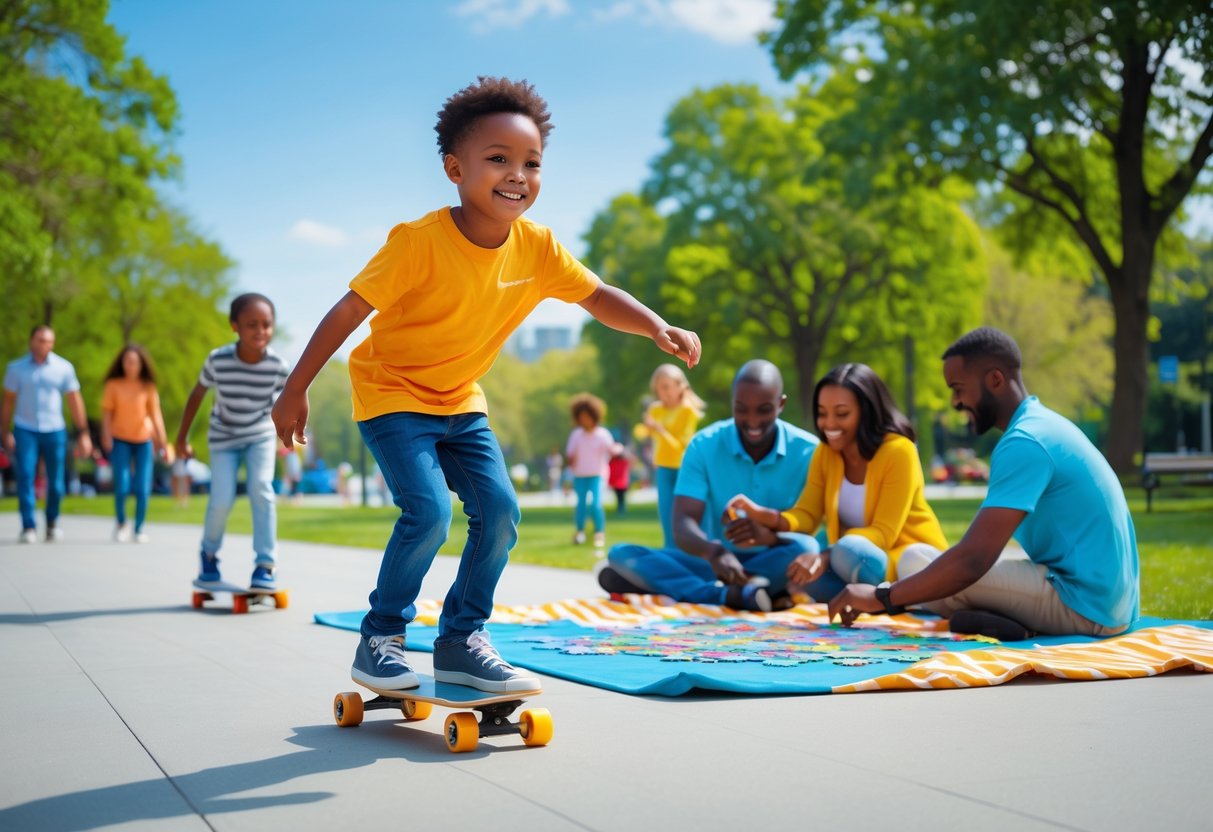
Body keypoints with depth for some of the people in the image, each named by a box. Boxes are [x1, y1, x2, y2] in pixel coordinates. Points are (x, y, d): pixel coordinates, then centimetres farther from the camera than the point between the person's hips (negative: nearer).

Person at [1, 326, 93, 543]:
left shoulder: (64, 368, 3)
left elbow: (75, 402, 5)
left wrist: (83, 433, 2)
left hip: (54, 431, 1)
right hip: (25, 431, 0)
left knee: (56, 482, 3)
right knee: (25, 478, -11)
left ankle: (52, 523, 25)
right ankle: (28, 528, -8)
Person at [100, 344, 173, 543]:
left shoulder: (148, 387, -1)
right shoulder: (113, 385, -3)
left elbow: (156, 415, -3)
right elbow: (107, 411, 0)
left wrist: (163, 443, -8)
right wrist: (107, 436, -11)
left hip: (143, 440, 1)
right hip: (120, 439, -1)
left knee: (142, 489, -3)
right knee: (122, 486, -9)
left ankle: (139, 528, 15)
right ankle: (120, 522, 18)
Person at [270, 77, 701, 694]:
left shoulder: (536, 248, -10)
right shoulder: (419, 241, -25)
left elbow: (597, 296, 0)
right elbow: (348, 311, -20)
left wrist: (658, 329, -19)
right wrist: (295, 391, -16)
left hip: (460, 401, 6)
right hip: (391, 393, -6)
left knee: (499, 510, -6)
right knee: (428, 510, -21)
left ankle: (460, 641, 10)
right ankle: (380, 638, 0)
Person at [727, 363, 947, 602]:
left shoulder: (898, 451, -18)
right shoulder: (825, 452, 1)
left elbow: (883, 534, -22)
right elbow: (806, 516, -5)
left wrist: (825, 557, -37)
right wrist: (767, 516, -27)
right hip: (859, 557, 5)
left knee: (849, 551, -36)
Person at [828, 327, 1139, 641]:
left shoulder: (1024, 443, -17)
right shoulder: (1042, 425, 14)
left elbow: (973, 559, -23)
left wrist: (882, 597, -16)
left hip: (1084, 603, -10)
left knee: (917, 562, -8)